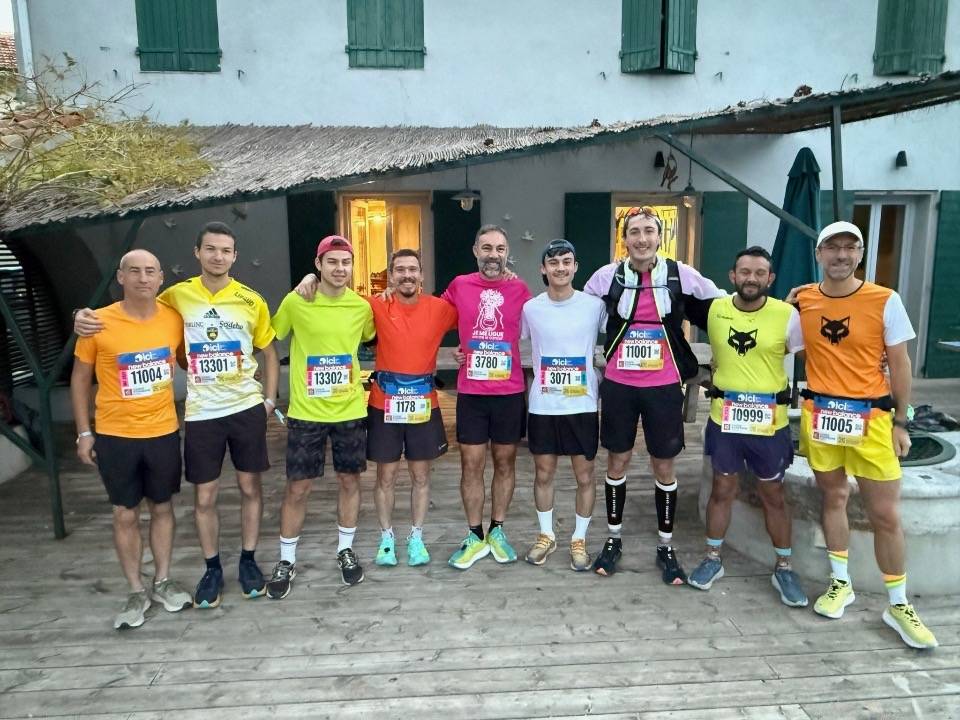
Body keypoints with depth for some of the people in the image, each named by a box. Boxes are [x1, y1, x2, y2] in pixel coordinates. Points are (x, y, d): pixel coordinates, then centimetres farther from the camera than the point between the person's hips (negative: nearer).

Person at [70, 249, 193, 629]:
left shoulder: (174, 319, -5)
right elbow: (80, 378, -1)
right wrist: (84, 433, -2)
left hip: (164, 432, 2)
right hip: (115, 436, -2)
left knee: (162, 507, 14)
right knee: (125, 514, 8)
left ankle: (162, 582, 31)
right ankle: (137, 592, 24)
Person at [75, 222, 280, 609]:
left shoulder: (252, 301, -1)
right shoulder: (177, 296, -2)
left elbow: (269, 352, 9)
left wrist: (270, 398, 0)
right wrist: (88, 318, -10)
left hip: (247, 407, 0)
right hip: (201, 413, 0)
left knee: (250, 487, 10)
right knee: (204, 496, 7)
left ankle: (248, 560, 28)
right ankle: (212, 568, 26)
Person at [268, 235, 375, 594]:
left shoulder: (362, 306, -2)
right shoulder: (295, 302, -8)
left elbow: (373, 339, 18)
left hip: (350, 410, 2)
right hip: (306, 412, -2)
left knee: (350, 480, 12)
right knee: (297, 487, 5)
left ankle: (345, 550, 32)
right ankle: (286, 560, 23)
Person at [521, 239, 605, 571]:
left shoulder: (595, 305, -4)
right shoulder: (530, 308, -1)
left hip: (583, 405, -1)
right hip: (542, 406, 1)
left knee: (585, 476, 8)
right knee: (543, 473, 12)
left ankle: (579, 539, 26)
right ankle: (546, 535, 32)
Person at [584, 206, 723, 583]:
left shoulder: (682, 275, -4)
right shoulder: (608, 276, -2)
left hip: (664, 387, 0)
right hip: (619, 385, 1)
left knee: (664, 468, 9)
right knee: (617, 462, 11)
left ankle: (666, 547, 25)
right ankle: (613, 539, 28)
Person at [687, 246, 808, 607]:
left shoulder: (788, 315, -9)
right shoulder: (715, 309, -1)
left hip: (770, 421, -1)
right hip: (724, 418, 2)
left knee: (773, 495, 12)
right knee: (722, 489, 13)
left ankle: (784, 568, 28)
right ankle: (712, 558, 28)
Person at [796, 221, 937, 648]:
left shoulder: (885, 301, -6)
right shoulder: (802, 302, 0)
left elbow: (899, 365, -1)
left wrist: (900, 421, -1)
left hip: (871, 417, -2)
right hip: (820, 415, 2)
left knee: (885, 514, 3)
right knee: (833, 498, 15)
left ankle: (899, 605, 20)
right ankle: (840, 583, 32)